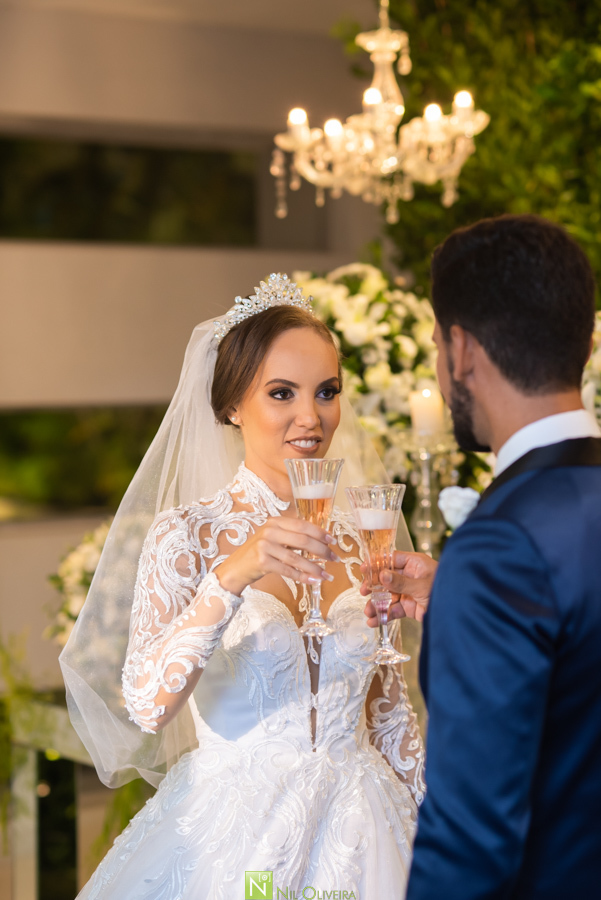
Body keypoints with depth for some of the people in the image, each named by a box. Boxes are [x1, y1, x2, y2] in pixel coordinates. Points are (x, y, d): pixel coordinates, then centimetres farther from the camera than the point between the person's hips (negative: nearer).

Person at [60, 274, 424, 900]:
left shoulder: (362, 542, 3)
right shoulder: (187, 535, -9)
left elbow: (389, 714, 11)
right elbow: (146, 704, -22)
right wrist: (231, 577, -31)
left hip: (357, 837, 3)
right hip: (234, 838, -3)